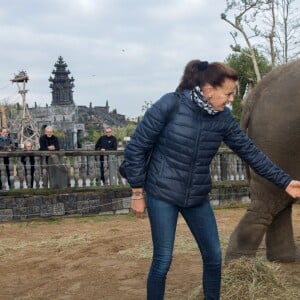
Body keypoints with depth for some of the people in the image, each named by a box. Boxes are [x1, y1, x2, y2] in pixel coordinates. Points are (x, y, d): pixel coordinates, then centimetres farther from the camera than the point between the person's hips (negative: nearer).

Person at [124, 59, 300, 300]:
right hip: (162, 194, -4)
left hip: (198, 197, 5)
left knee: (214, 257, 8)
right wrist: (138, 192, -9)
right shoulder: (170, 105, -18)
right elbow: (136, 147, -11)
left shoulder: (223, 118, -4)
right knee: (163, 260, -3)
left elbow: (250, 151, 3)